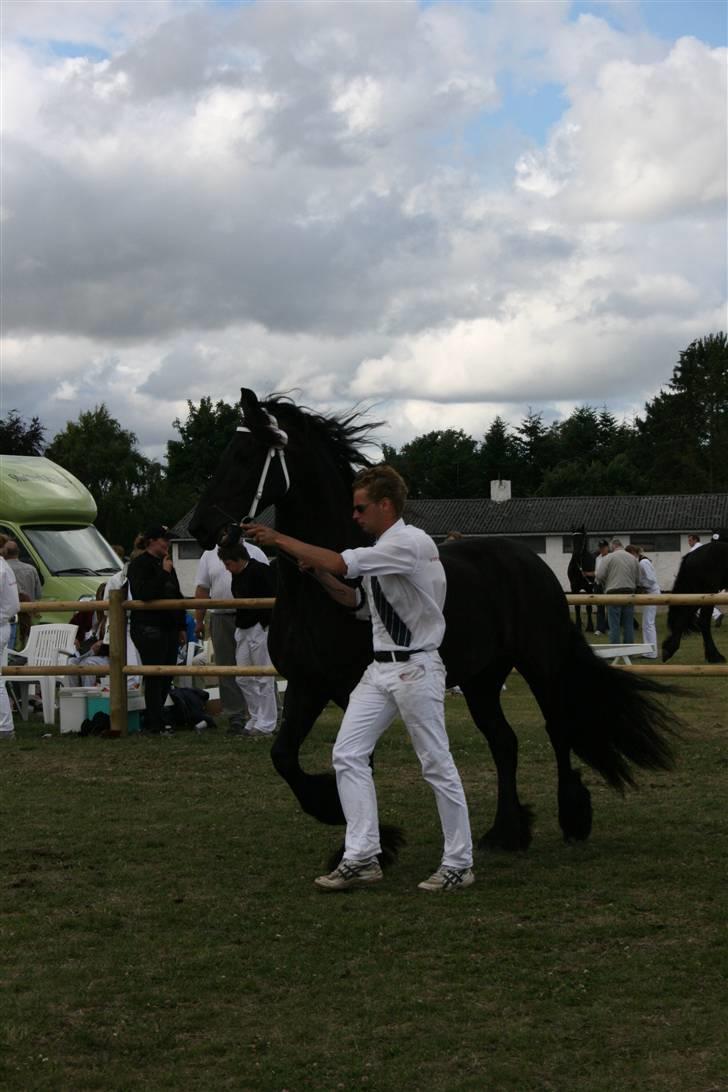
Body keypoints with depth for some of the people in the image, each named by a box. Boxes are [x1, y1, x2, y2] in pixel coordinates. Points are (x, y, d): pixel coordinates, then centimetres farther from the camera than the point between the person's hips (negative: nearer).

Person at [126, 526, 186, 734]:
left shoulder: (166, 564, 18)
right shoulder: (139, 564, -8)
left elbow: (177, 596, 23)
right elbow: (143, 593, -23)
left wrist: (181, 626, 20)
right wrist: (163, 574, -21)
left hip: (169, 628, 8)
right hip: (149, 628, -8)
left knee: (166, 676, 8)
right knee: (154, 676, -9)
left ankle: (153, 720, 15)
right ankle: (154, 723, -7)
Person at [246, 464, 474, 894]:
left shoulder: (410, 543, -17)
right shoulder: (385, 548, 14)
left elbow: (339, 563, -24)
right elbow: (353, 597, 24)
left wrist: (278, 539, -17)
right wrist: (320, 573, 6)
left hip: (415, 669, -9)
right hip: (381, 669, 10)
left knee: (438, 765, -1)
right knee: (348, 754, 1)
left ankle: (459, 863, 8)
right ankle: (362, 858, 1)